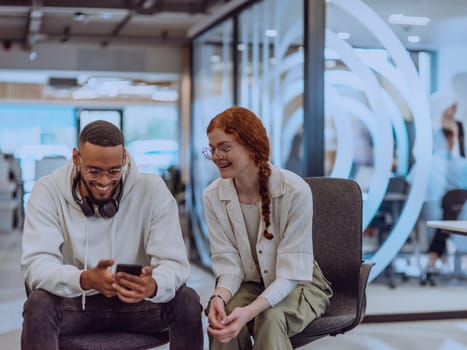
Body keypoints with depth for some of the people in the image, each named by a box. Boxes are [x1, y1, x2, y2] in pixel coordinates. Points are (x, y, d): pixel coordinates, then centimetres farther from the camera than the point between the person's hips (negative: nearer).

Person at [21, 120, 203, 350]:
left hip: (136, 303, 1)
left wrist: (152, 286, -40)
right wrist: (85, 280, -41)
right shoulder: (47, 191, -10)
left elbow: (174, 262, -15)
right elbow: (36, 265, -20)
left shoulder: (152, 189, -10)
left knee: (187, 301, -25)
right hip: (75, 304, -1)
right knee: (38, 304, -31)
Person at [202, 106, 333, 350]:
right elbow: (228, 263, -8)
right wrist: (219, 297, -31)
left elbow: (291, 273, -24)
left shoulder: (295, 190, -24)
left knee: (271, 318, -33)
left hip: (298, 285, -2)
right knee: (221, 317, -29)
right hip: (251, 284, 3)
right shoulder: (213, 196, -11)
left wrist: (249, 311, -38)